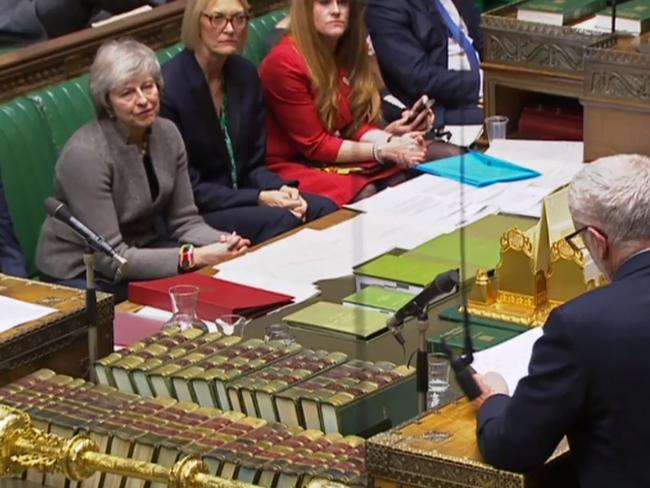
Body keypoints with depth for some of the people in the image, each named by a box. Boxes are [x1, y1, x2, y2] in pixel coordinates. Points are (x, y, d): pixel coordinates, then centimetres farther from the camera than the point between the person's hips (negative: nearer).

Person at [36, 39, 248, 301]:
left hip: (141, 251, 7)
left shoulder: (167, 134, -3)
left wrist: (220, 242, -20)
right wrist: (192, 258, -32)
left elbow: (185, 221, 2)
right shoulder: (85, 154, -24)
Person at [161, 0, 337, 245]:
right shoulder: (170, 88, -17)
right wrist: (259, 198, -20)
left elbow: (255, 163, 10)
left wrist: (279, 189, -11)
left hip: (240, 197, 7)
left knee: (325, 209, -17)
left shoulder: (246, 74, 5)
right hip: (195, 215, -7)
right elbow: (187, 187, -15)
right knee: (281, 220, -29)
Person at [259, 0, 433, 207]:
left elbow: (355, 125, 4)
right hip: (290, 164, -7)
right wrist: (384, 150, -21)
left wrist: (391, 141, -17)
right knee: (364, 194, -29)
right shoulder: (285, 62, -20)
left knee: (401, 178, -17)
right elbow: (314, 144, -17)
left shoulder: (348, 50, 3)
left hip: (334, 158, 7)